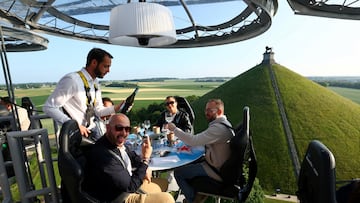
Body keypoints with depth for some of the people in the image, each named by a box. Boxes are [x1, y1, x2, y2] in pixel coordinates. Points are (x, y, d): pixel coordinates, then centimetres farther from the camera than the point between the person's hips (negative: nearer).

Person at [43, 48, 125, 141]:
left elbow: (98, 111, 7)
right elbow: (49, 107, -19)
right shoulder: (72, 80, -19)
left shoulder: (95, 83, 5)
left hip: (92, 129, 7)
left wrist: (117, 108, -9)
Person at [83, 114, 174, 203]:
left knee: (164, 183, 19)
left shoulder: (117, 142, -7)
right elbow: (130, 186, -26)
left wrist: (144, 168, -6)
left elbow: (133, 156, 14)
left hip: (127, 182, 9)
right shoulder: (103, 156, -33)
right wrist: (145, 159, -23)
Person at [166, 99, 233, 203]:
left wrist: (174, 129, -22)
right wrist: (189, 145, 1)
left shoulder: (218, 128, -28)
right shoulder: (223, 123, 5)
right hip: (220, 164, 10)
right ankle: (198, 192, 25)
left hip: (216, 170, -10)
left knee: (178, 172, -4)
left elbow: (194, 140, -33)